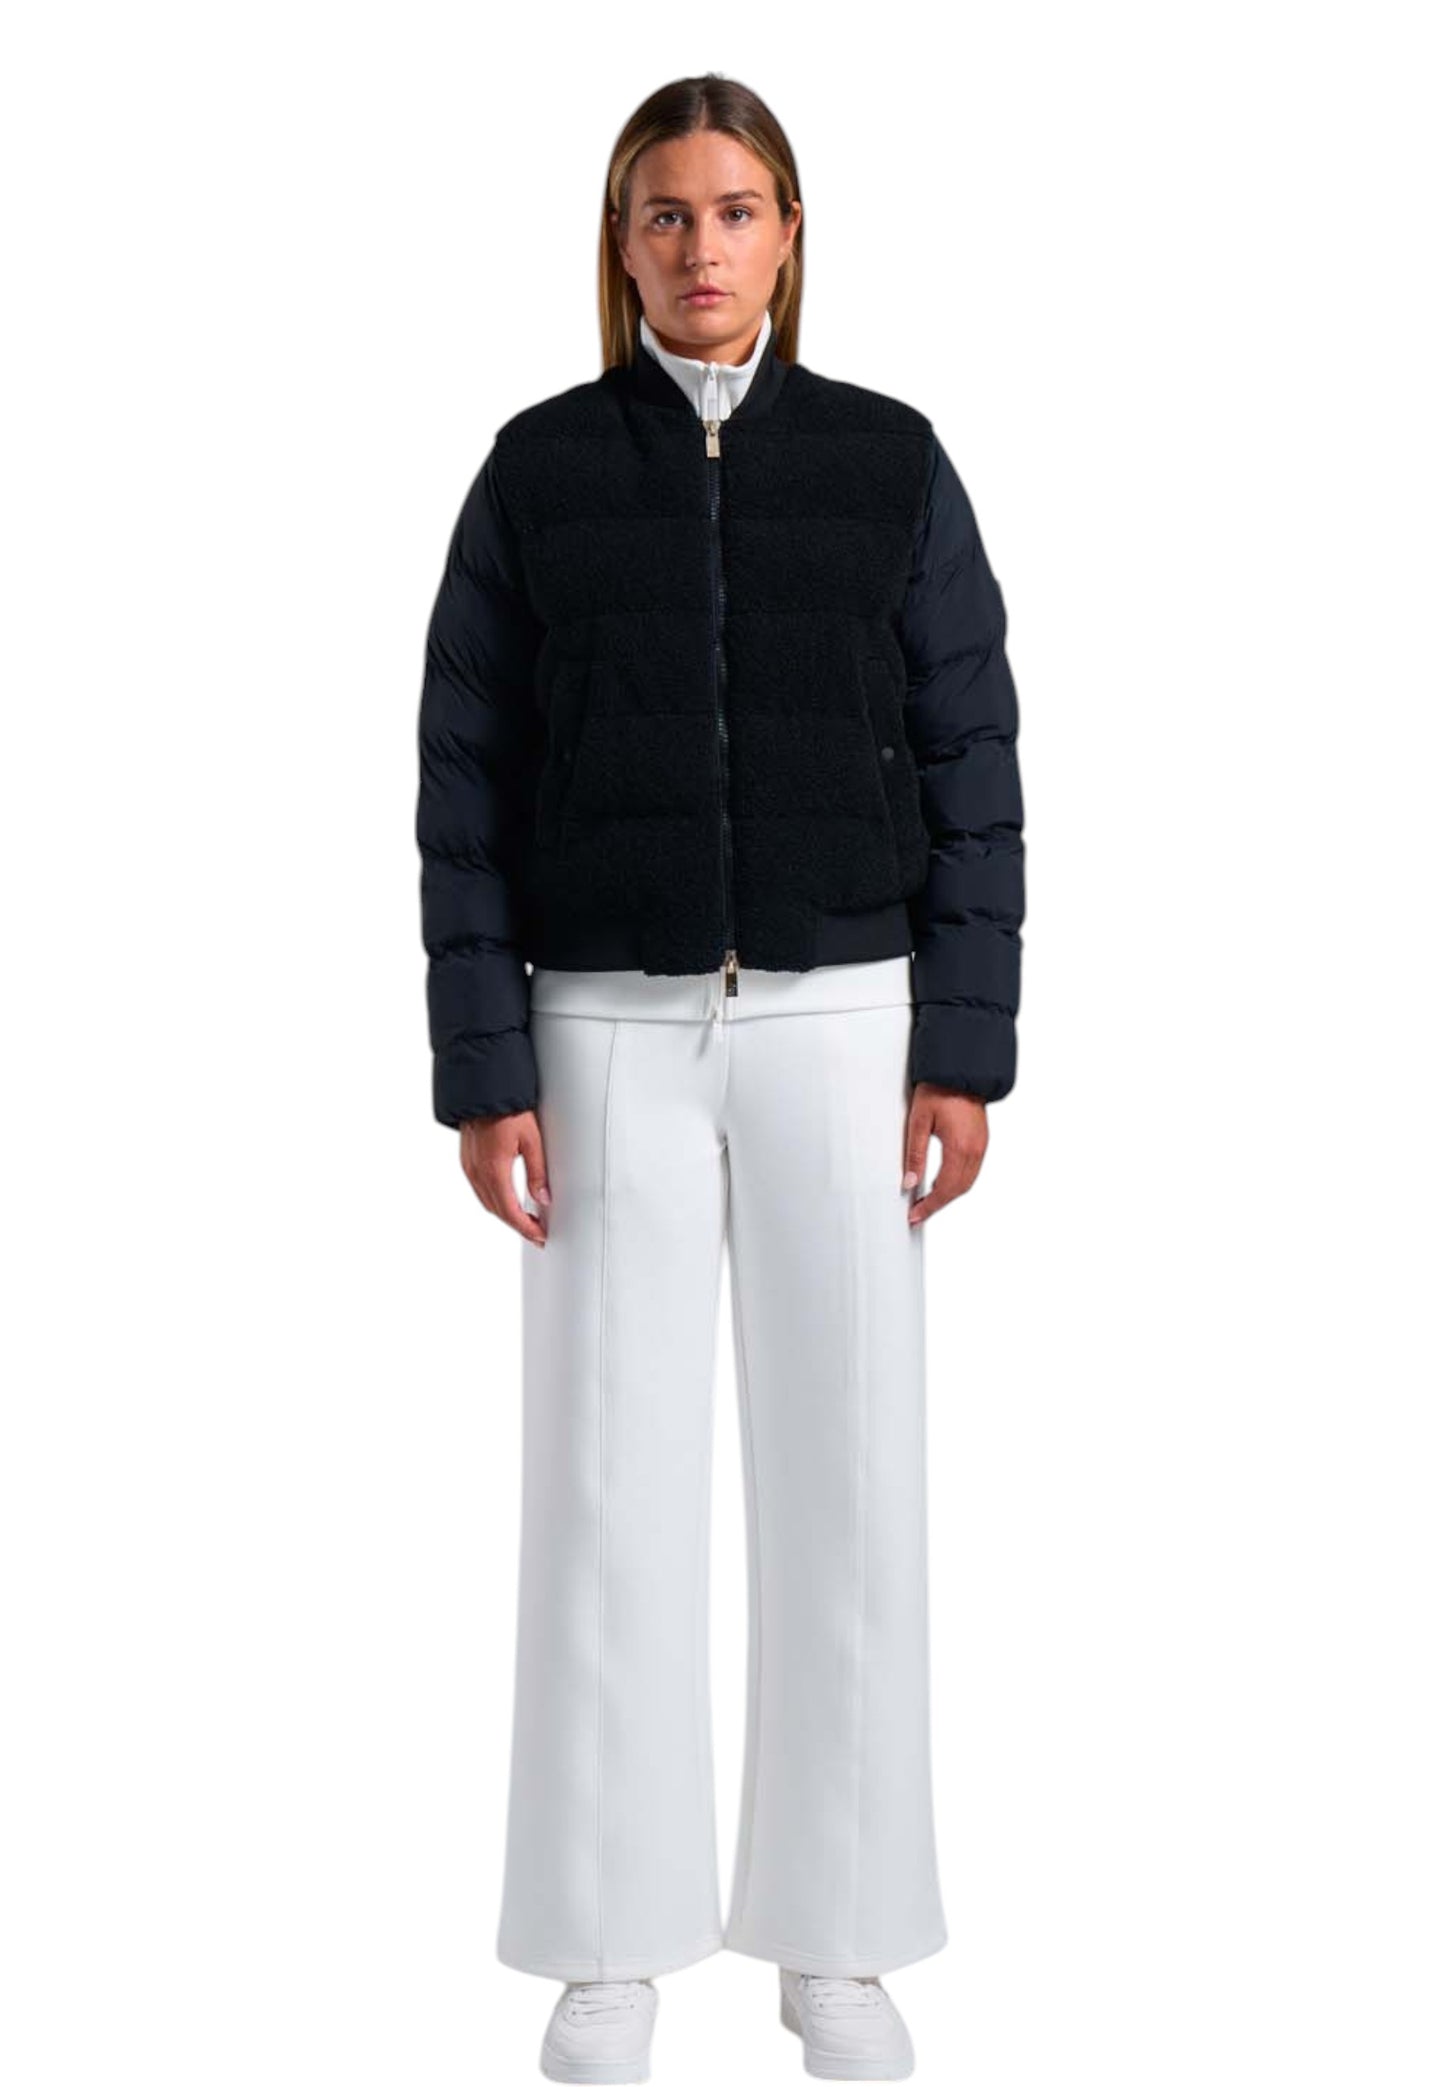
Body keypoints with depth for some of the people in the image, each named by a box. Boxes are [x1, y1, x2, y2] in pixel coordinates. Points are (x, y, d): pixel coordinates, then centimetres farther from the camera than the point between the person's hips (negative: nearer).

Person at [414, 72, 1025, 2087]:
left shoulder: (889, 461, 3)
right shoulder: (537, 468, 2)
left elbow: (971, 766, 2)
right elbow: (468, 783, 0)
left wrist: (966, 1050, -5)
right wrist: (481, 1068, -7)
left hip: (840, 1024, 1)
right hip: (611, 1032, 0)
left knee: (847, 1472, 4)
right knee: (610, 1478, 2)